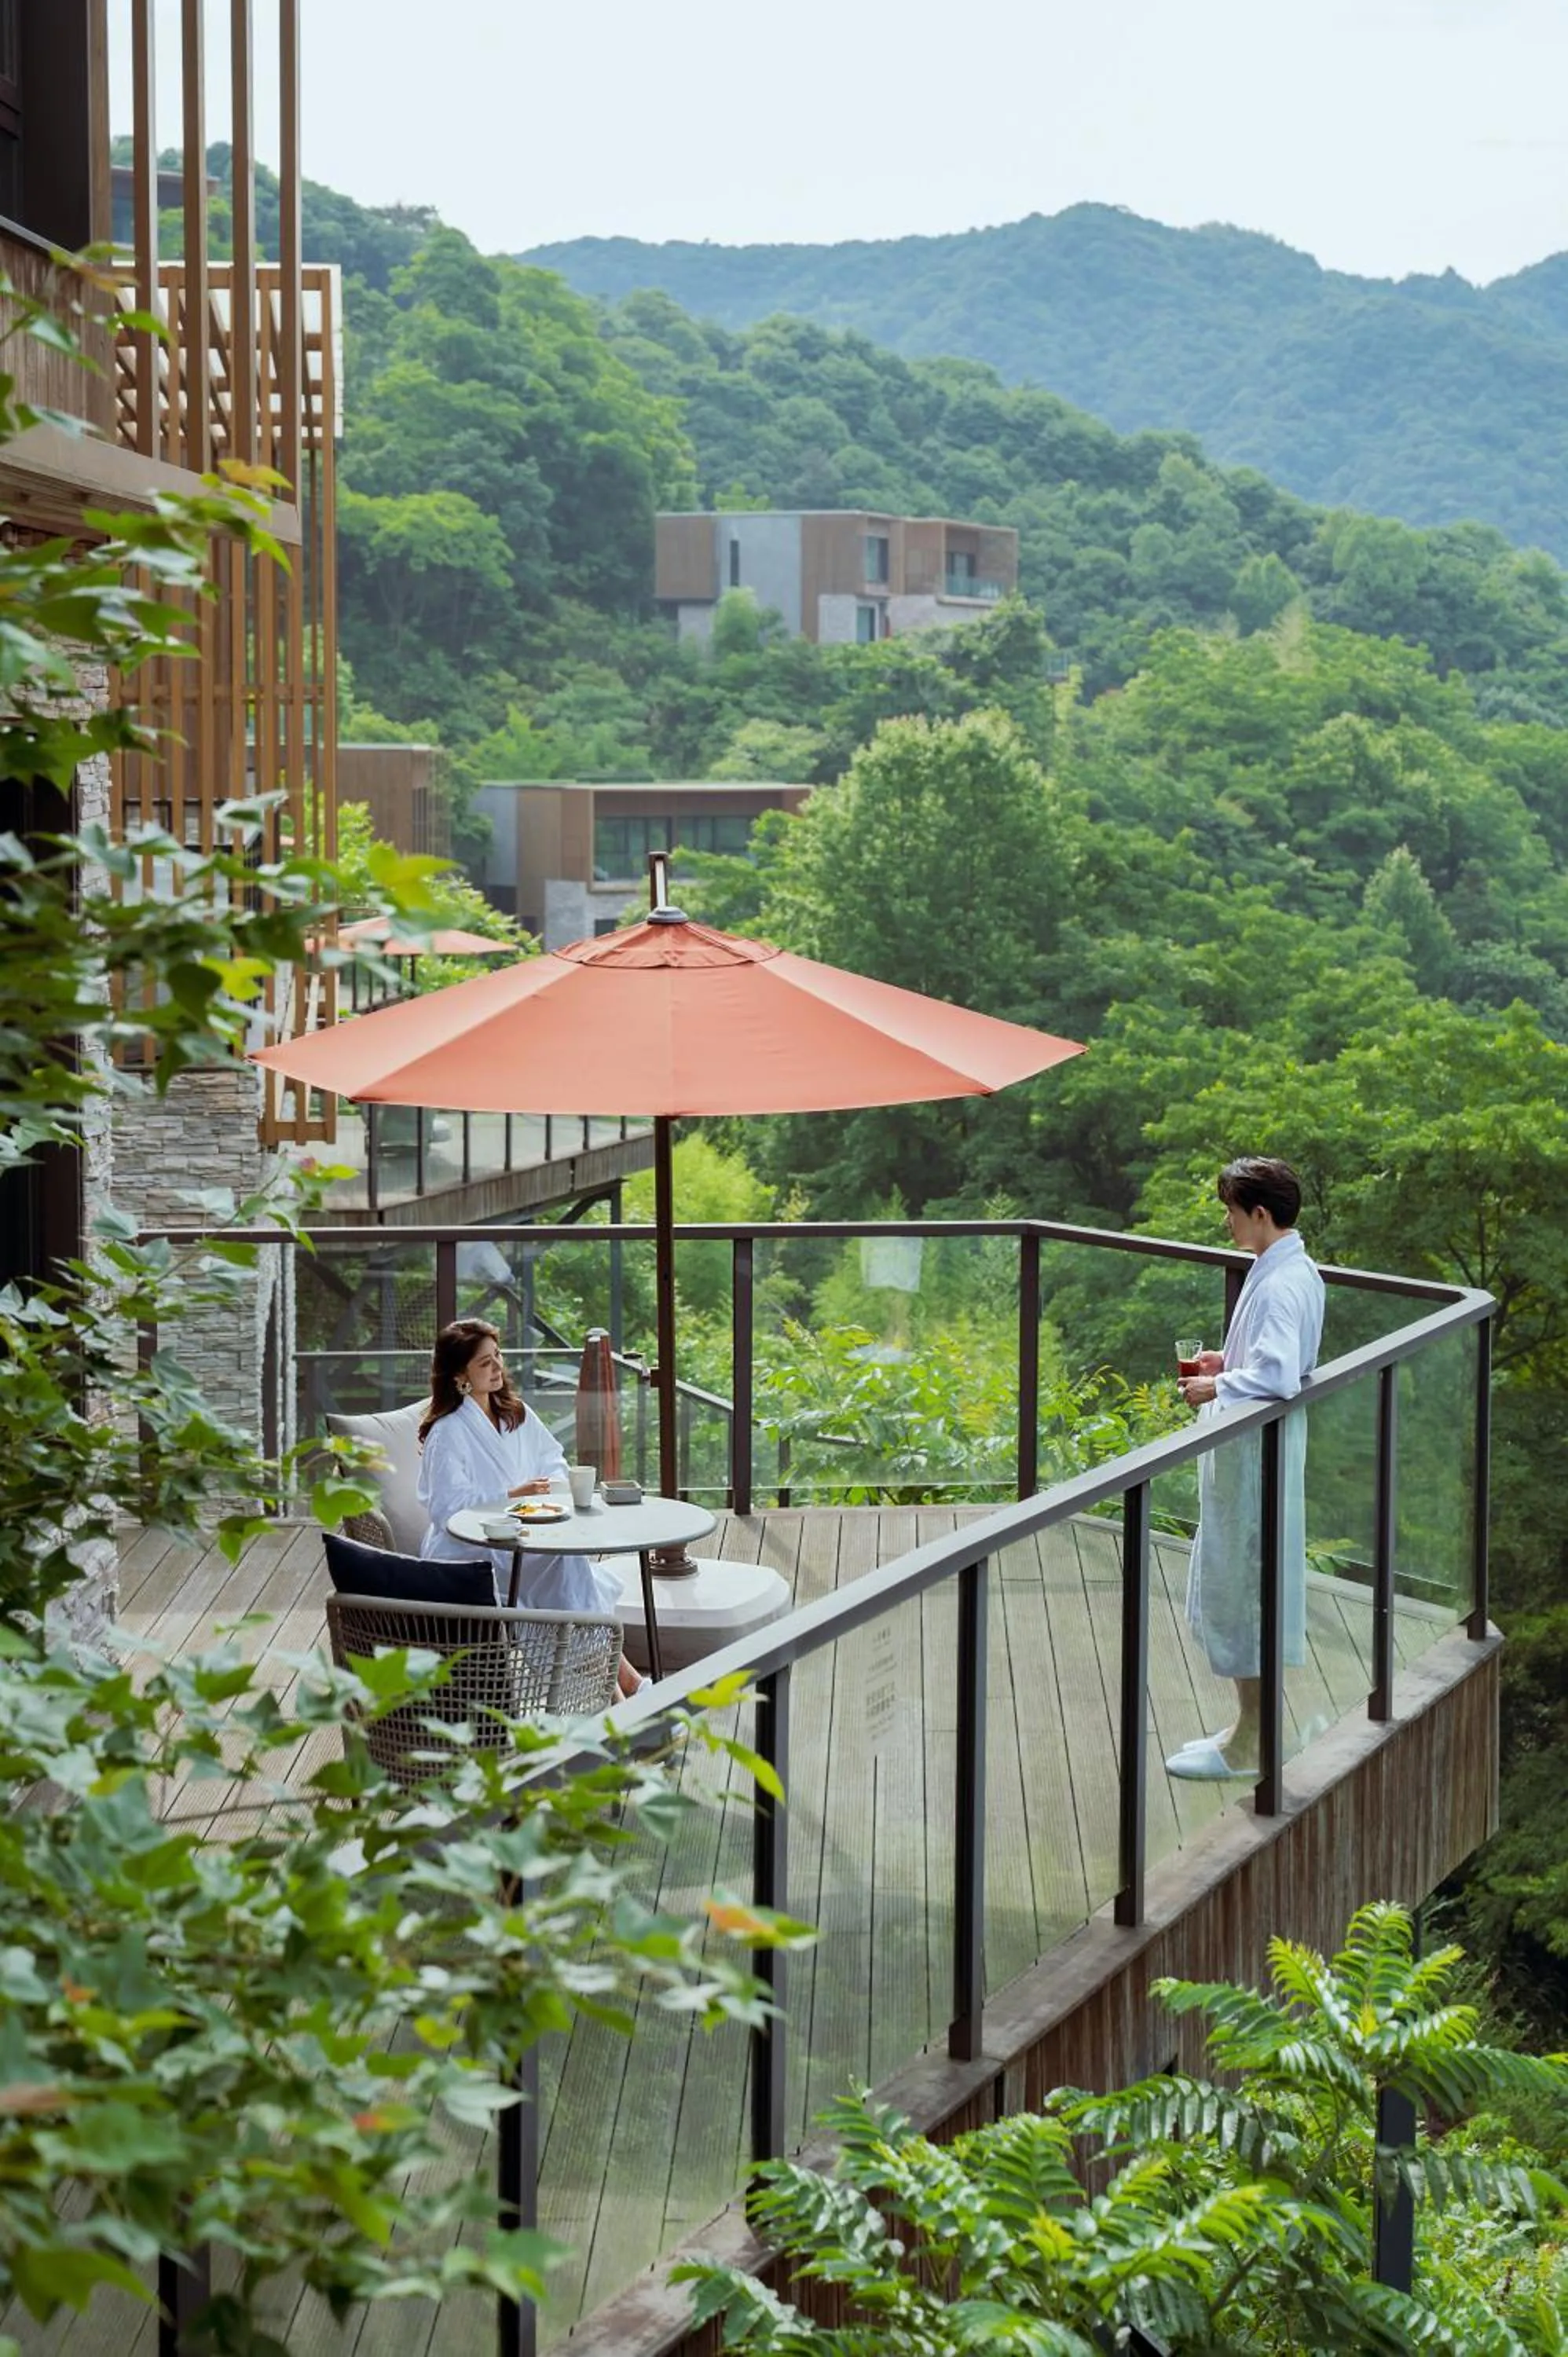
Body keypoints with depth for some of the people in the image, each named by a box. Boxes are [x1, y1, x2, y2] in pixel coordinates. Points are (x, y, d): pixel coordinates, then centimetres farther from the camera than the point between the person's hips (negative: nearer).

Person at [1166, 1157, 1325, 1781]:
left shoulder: (1279, 1285, -23)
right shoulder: (1296, 1271, 9)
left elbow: (1278, 1376, -33)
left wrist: (1216, 1388, -19)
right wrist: (1230, 1363, 10)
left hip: (1254, 1456, -10)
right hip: (1255, 1453, 10)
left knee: (1243, 1589, 0)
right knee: (1246, 1589, 18)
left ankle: (1245, 1748, 10)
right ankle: (1250, 1728, 28)